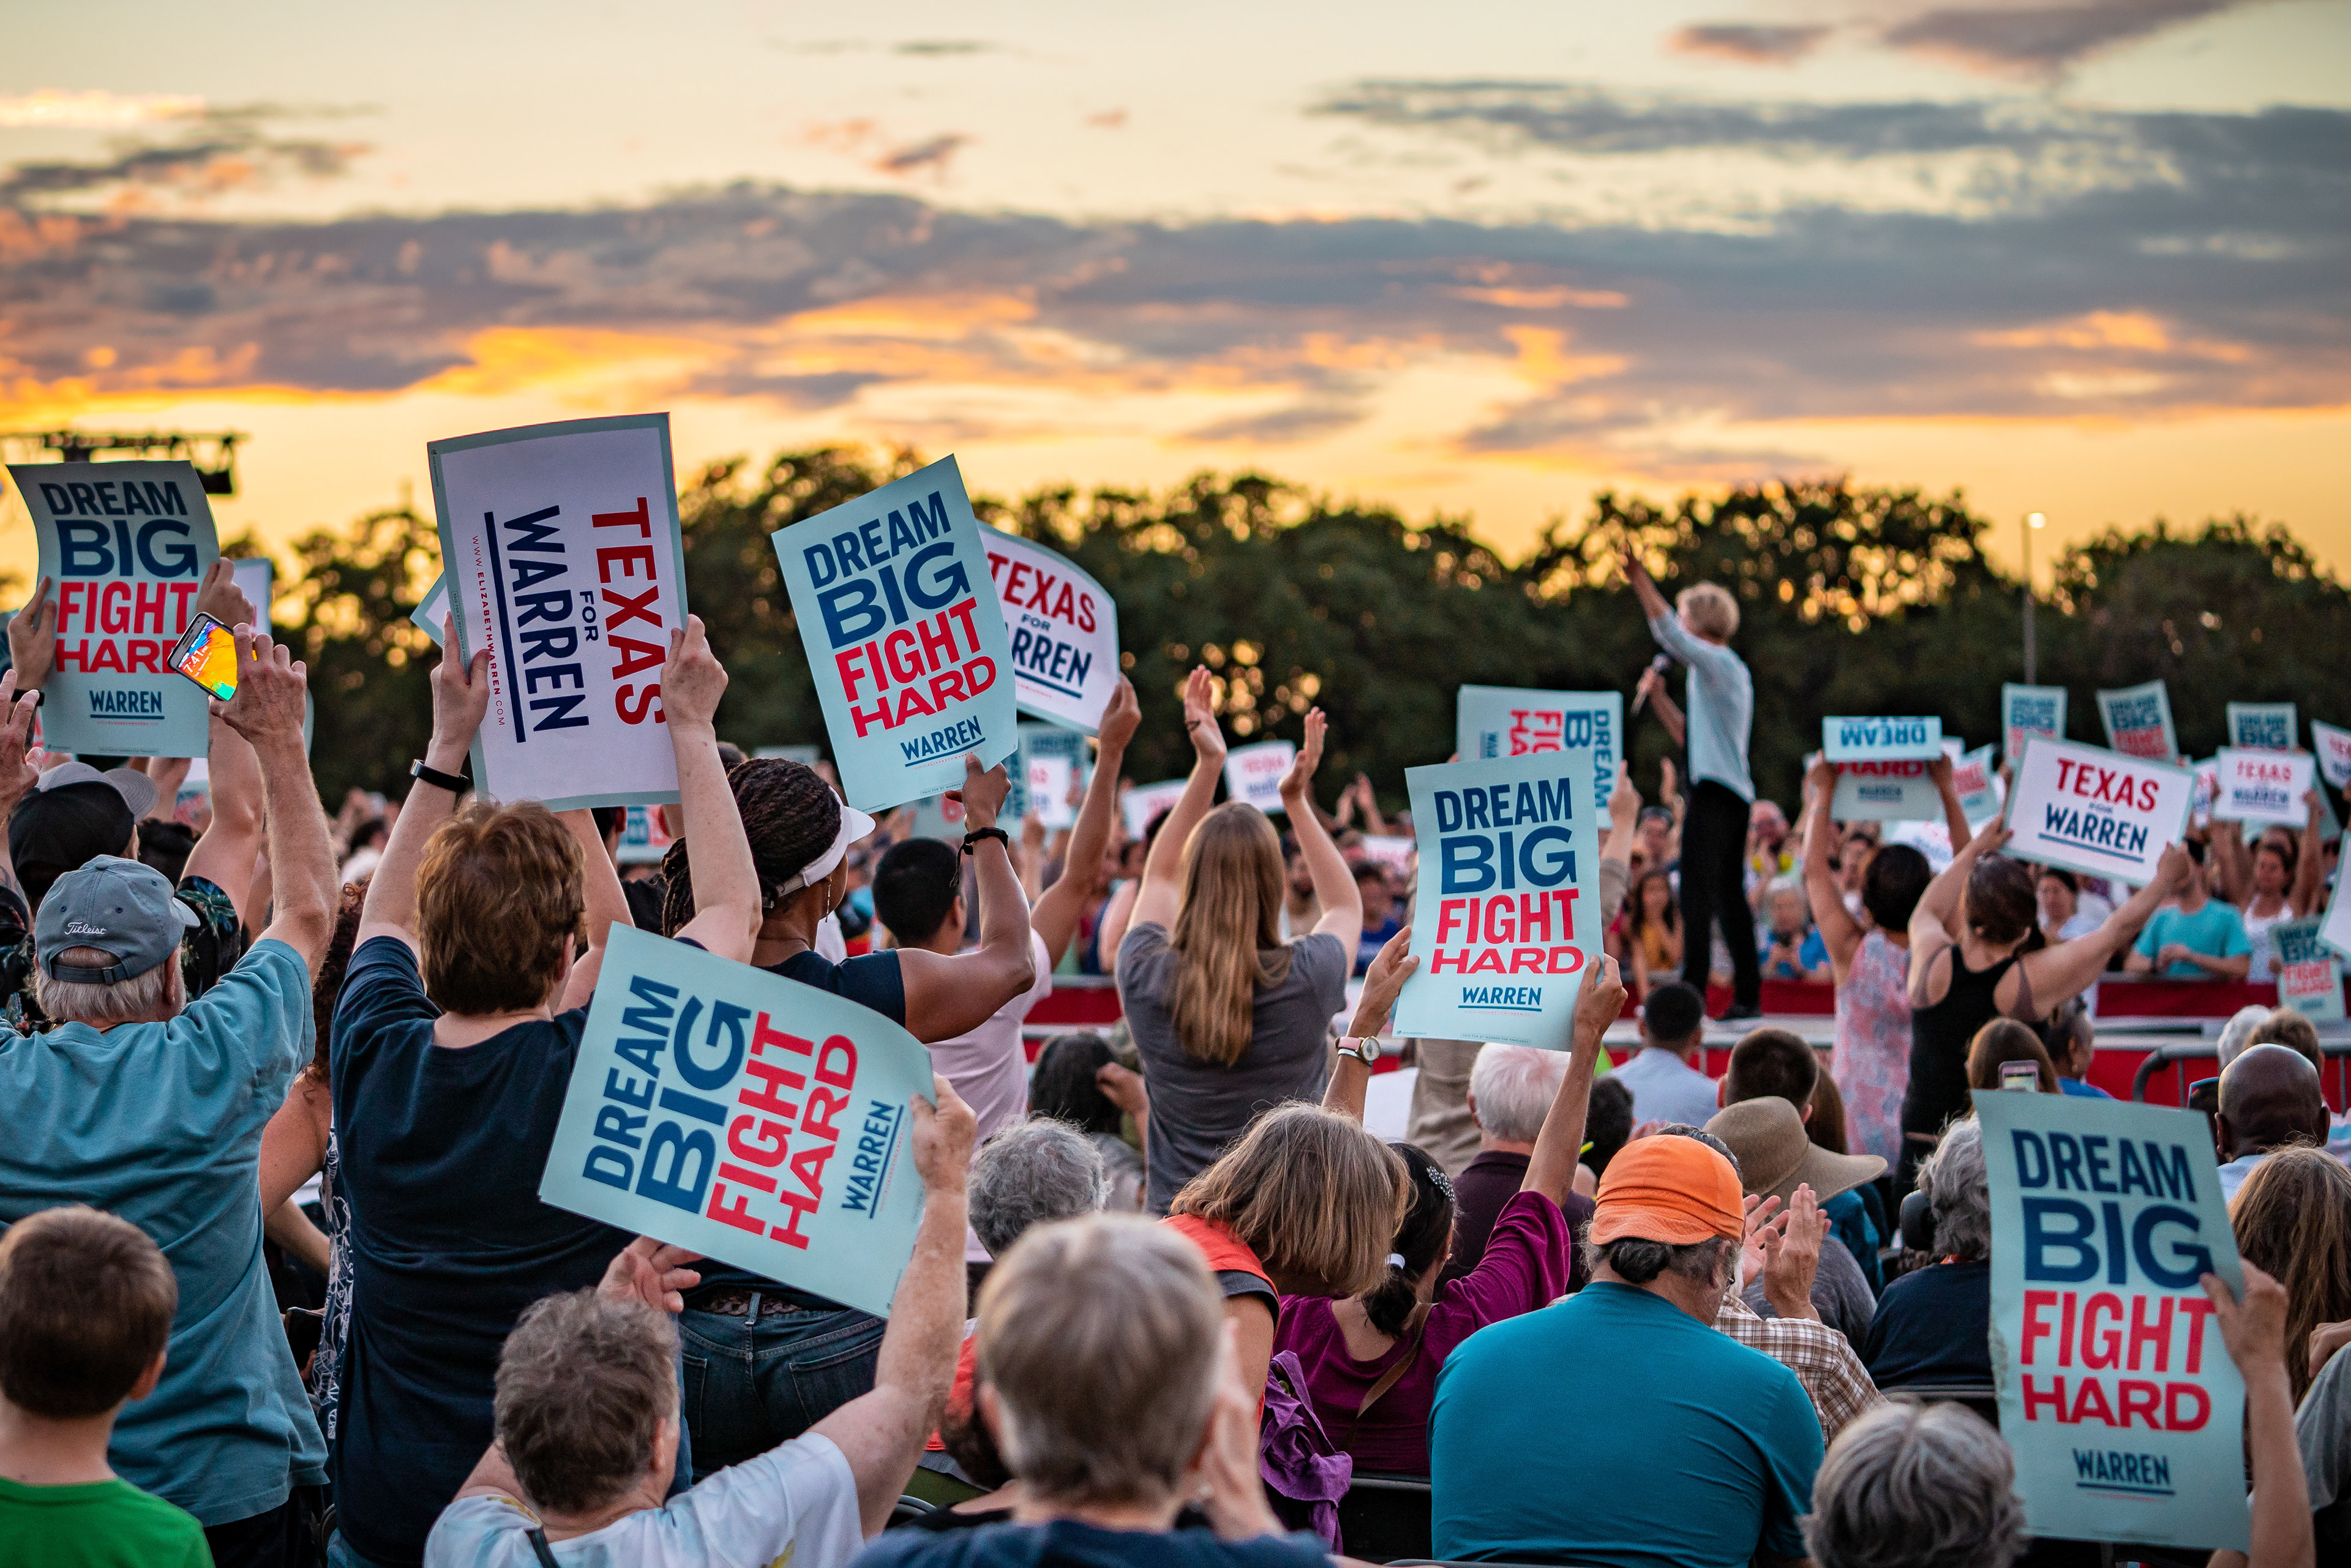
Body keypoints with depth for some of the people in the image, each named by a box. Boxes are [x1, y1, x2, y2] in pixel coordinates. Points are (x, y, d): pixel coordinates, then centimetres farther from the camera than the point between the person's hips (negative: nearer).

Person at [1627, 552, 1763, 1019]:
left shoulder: (1717, 662, -7)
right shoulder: (1731, 671, 22)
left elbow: (1669, 633, -23)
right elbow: (1692, 736, 27)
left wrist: (1640, 580, -23)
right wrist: (1658, 698, 20)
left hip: (1715, 793, -10)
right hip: (1733, 793, 10)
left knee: (1697, 895, -11)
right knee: (1730, 896, 11)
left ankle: (1691, 992, -14)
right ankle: (1748, 994, 12)